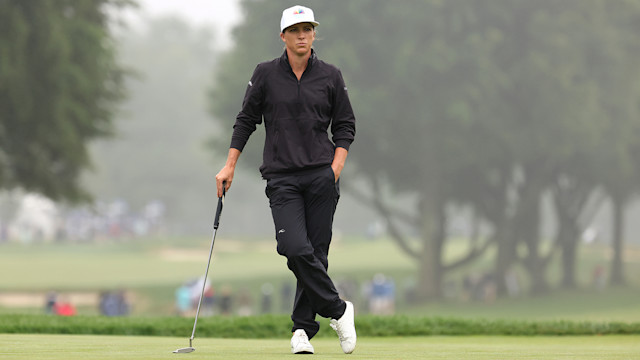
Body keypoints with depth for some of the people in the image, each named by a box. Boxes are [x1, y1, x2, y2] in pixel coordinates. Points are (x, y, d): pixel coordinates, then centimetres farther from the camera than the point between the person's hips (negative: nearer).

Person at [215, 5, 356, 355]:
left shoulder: (330, 76, 7)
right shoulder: (266, 74, 5)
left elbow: (345, 125, 13)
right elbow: (246, 120, 11)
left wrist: (336, 167, 0)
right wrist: (230, 166, 7)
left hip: (321, 176, 1)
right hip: (282, 178, -1)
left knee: (316, 252, -1)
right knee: (295, 249, -18)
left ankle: (303, 329, 8)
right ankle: (338, 310, -3)